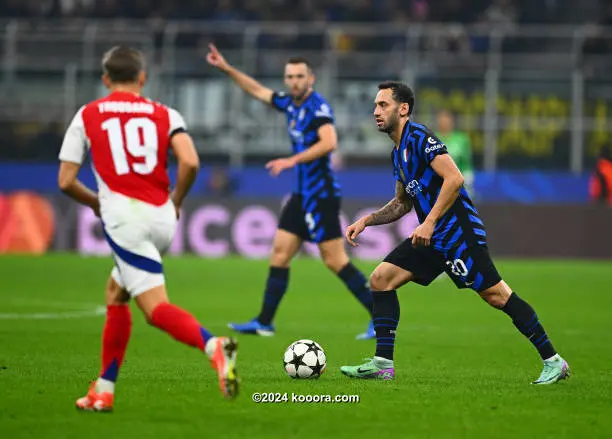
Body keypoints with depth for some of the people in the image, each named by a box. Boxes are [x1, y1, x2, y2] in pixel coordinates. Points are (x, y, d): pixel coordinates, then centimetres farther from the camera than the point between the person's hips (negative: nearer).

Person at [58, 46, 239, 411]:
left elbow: (66, 181, 8)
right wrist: (176, 201, 12)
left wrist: (95, 202, 27)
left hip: (124, 216, -4)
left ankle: (212, 345, -42)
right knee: (115, 294, 23)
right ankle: (104, 391, 24)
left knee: (156, 307, -12)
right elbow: (190, 163, -6)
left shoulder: (87, 116, 10)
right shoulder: (165, 114, 12)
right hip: (162, 218, 4)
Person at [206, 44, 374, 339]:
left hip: (321, 195, -9)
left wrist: (293, 160, -29)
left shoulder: (318, 107, -13)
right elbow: (258, 91, 27)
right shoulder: (291, 105, 12)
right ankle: (264, 322, 14)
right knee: (279, 253, 9)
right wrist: (227, 69, 25)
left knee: (335, 260, -11)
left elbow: (328, 142, -28)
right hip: (303, 194, 9)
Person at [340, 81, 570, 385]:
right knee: (381, 279, 0)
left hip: (457, 231, -9)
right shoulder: (398, 151, 18)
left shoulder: (419, 138, -11)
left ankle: (553, 362, -2)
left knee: (495, 294, -9)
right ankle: (383, 364, 0)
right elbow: (403, 202, 28)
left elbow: (454, 179, -21)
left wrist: (430, 222, -23)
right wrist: (367, 220, 16)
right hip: (432, 237, 9)